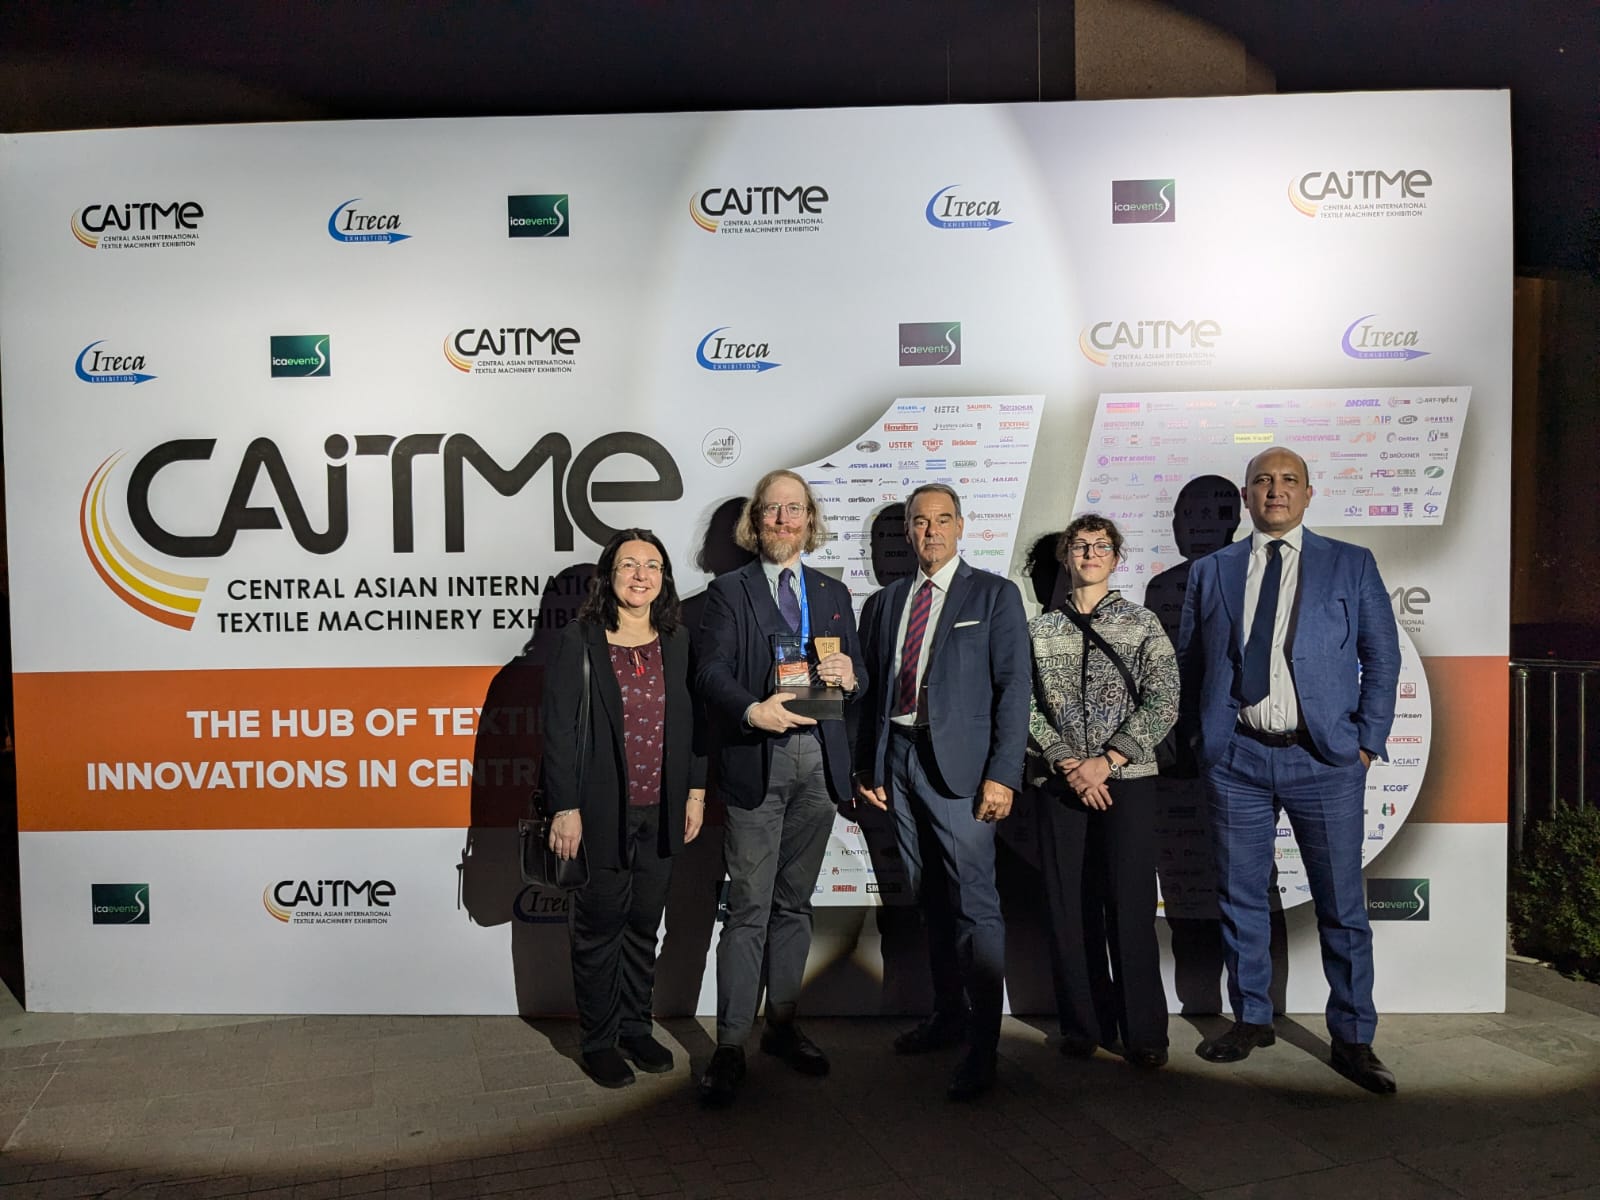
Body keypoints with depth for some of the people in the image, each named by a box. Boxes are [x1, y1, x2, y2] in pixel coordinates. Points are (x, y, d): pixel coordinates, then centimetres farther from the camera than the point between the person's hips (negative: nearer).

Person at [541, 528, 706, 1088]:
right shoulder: (579, 642, -8)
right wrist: (564, 809, -12)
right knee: (599, 928, 9)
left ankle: (635, 1026, 33)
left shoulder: (678, 642, 4)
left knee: (644, 925, 16)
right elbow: (559, 729, -9)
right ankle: (598, 1040, 24)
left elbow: (693, 719, 9)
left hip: (662, 812, 4)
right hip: (603, 812, -4)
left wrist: (696, 791, 6)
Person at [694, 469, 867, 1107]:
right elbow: (711, 673, -6)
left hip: (818, 763, 4)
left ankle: (782, 1025, 26)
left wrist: (849, 675, -8)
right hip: (755, 763, -4)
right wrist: (753, 710, -25)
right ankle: (730, 1047, 4)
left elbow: (854, 675, 16)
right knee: (749, 908, -4)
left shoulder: (833, 594, 16)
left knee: (794, 902, 13)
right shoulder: (728, 591, 4)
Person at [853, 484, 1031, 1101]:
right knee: (929, 900, 13)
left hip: (959, 764, -4)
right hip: (898, 760, 5)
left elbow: (1013, 688, -4)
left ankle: (983, 1046, 2)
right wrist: (866, 767, 8)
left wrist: (1003, 775, -12)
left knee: (974, 904, -5)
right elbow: (870, 690, 15)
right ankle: (947, 1015, 28)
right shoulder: (884, 602, 15)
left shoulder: (994, 594, 2)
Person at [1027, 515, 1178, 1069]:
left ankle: (1143, 1032, 10)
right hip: (1062, 782, 2)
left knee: (1131, 907, -2)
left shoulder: (1143, 622, 6)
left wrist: (1107, 761, -10)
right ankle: (1084, 1024, 18)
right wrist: (1065, 762, -9)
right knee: (1070, 906, 5)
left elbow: (1162, 702, -2)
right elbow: (1027, 705, 4)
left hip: (1127, 780, -2)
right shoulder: (1040, 629, 10)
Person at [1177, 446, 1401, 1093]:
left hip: (1326, 758, -1)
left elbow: (1382, 657, 6)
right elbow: (1188, 662, 12)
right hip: (1236, 759, 2)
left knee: (1341, 906, 4)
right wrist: (1200, 739, 6)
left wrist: (1367, 742, -2)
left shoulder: (1351, 565, 7)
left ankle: (1353, 1040, 18)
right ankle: (1251, 1020, 26)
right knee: (1240, 899, 10)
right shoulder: (1209, 572, 10)